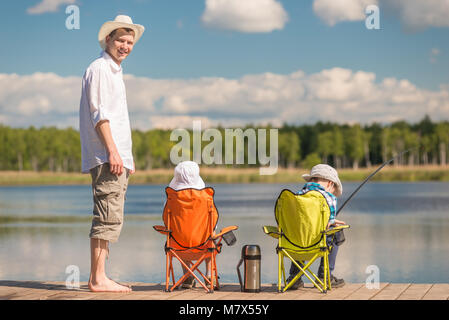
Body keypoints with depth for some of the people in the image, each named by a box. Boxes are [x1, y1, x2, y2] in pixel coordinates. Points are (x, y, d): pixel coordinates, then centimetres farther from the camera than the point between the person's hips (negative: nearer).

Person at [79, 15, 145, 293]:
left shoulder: (115, 72, 23)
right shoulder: (99, 69, -7)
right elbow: (99, 113, -15)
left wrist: (127, 157, 24)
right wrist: (112, 151, -22)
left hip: (117, 158, 10)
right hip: (105, 157, -10)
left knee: (109, 219, 10)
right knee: (108, 218, -12)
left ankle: (98, 278, 13)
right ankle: (98, 279, -11)